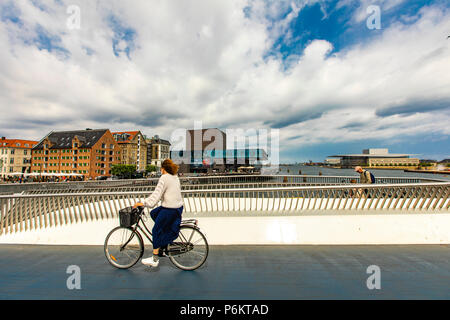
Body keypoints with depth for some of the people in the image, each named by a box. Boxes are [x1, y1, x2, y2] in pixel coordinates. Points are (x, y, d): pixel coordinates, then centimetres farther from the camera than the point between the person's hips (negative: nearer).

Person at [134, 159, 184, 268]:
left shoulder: (164, 178, -15)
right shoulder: (175, 177, 10)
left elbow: (156, 195, -18)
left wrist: (142, 203, -8)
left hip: (170, 210, -8)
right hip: (178, 207, 9)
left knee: (156, 231, 8)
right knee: (153, 213, 24)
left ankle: (155, 259, 20)